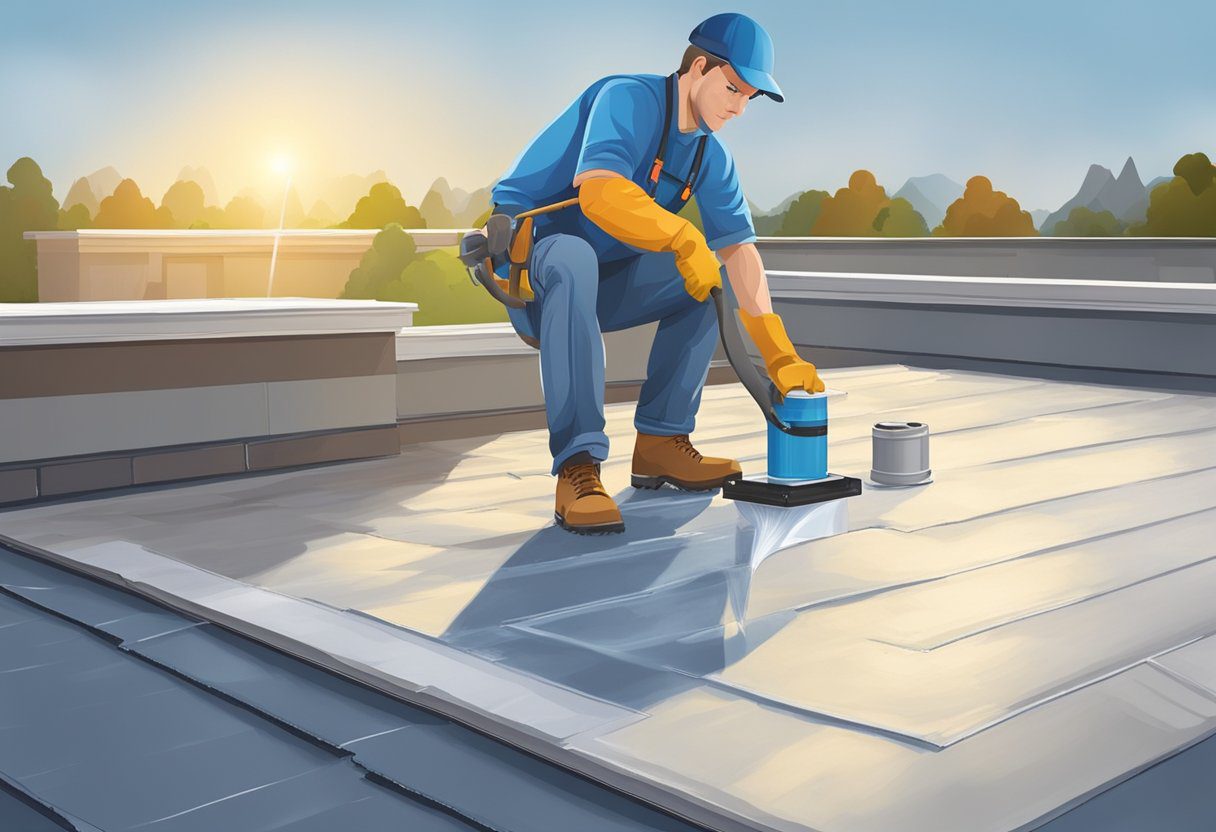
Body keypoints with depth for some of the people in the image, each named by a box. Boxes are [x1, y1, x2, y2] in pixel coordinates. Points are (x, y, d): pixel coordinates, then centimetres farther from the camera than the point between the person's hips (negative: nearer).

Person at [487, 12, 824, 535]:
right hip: (525, 253, -8)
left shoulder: (711, 158, 6)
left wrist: (779, 356, -8)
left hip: (596, 277, 8)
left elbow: (739, 249, -1)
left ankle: (660, 443, -1)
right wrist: (683, 238, -42)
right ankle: (577, 470, -42)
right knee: (575, 258, -39)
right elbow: (597, 190, -36)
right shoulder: (630, 99, -18)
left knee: (710, 278, -2)